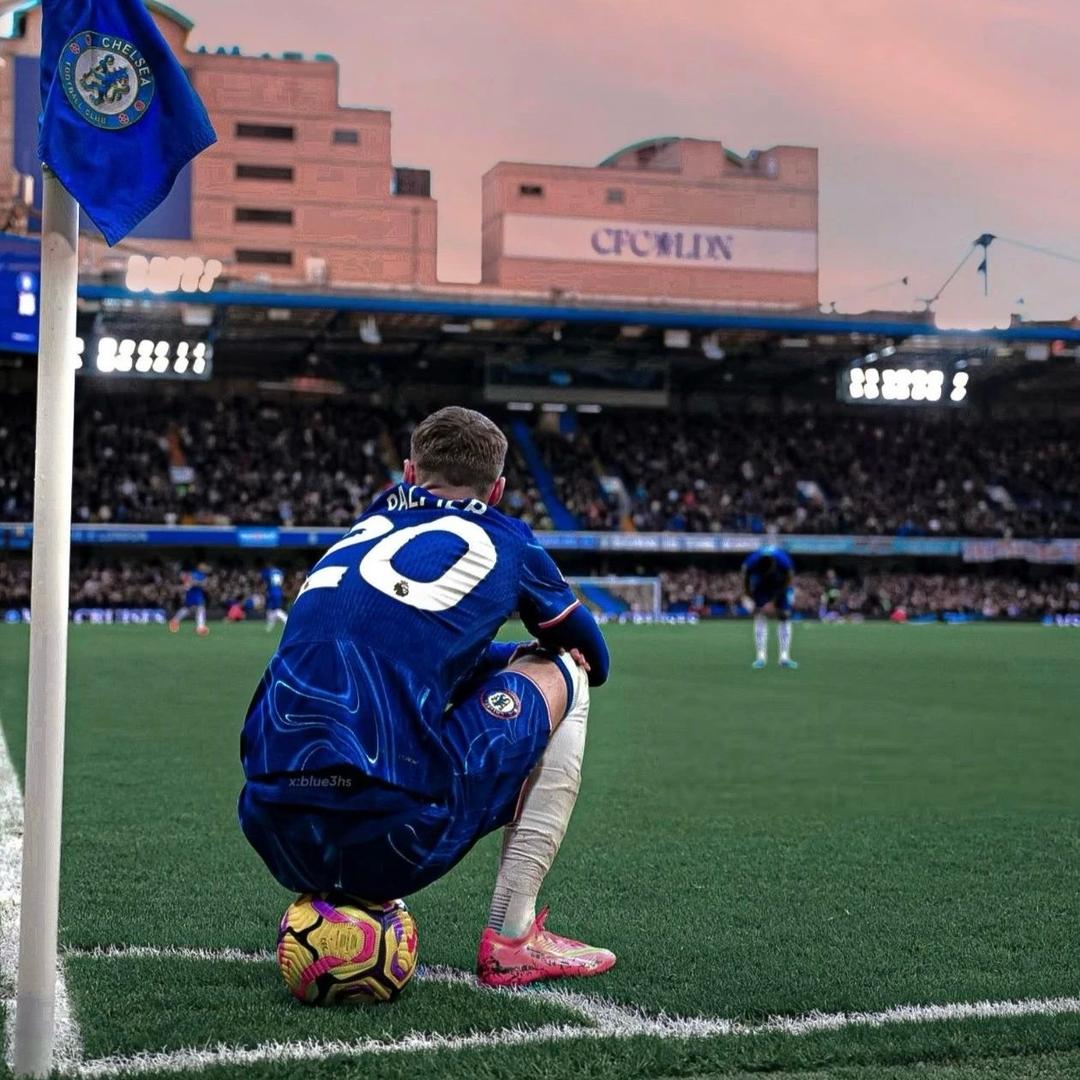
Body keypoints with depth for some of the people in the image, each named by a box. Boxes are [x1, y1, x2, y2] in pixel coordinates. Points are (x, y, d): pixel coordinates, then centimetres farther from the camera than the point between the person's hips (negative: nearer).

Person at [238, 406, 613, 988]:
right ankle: (512, 938, 13)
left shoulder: (364, 529, 23)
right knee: (560, 675, 18)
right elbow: (592, 658, 28)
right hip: (390, 840, -5)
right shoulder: (503, 540, 12)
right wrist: (531, 654, 46)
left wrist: (504, 654, 41)